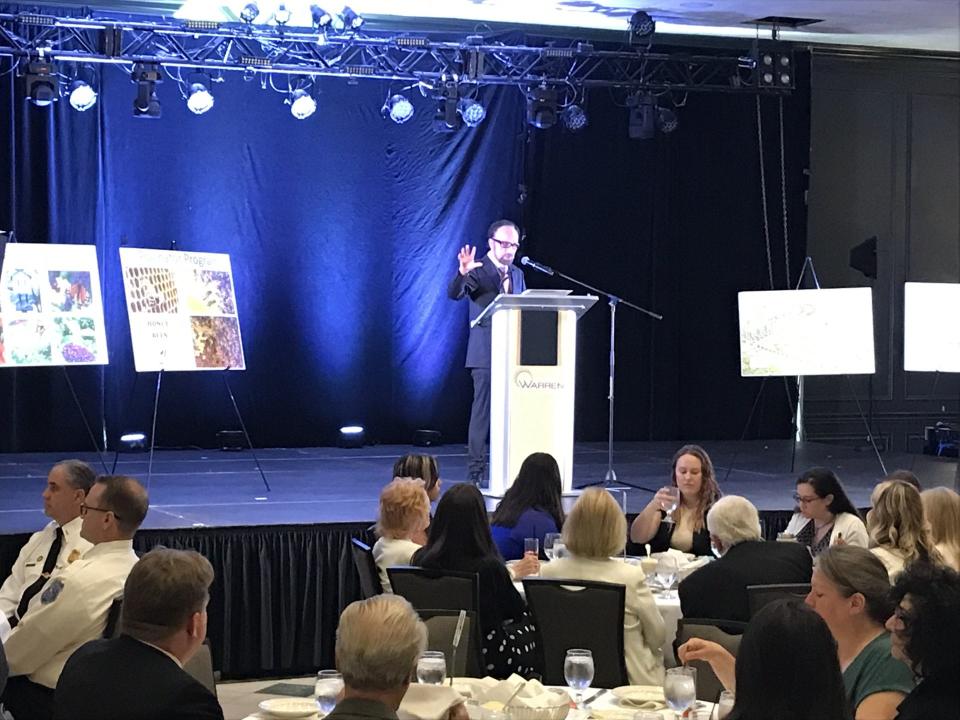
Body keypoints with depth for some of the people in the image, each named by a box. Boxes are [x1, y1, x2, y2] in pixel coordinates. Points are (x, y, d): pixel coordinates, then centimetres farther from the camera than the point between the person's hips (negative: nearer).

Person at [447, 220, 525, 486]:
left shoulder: (517, 274, 16)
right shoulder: (478, 271, -5)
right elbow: (454, 294, -20)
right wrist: (462, 273, -40)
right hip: (486, 354, -6)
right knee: (483, 411, -5)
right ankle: (477, 470, -2)